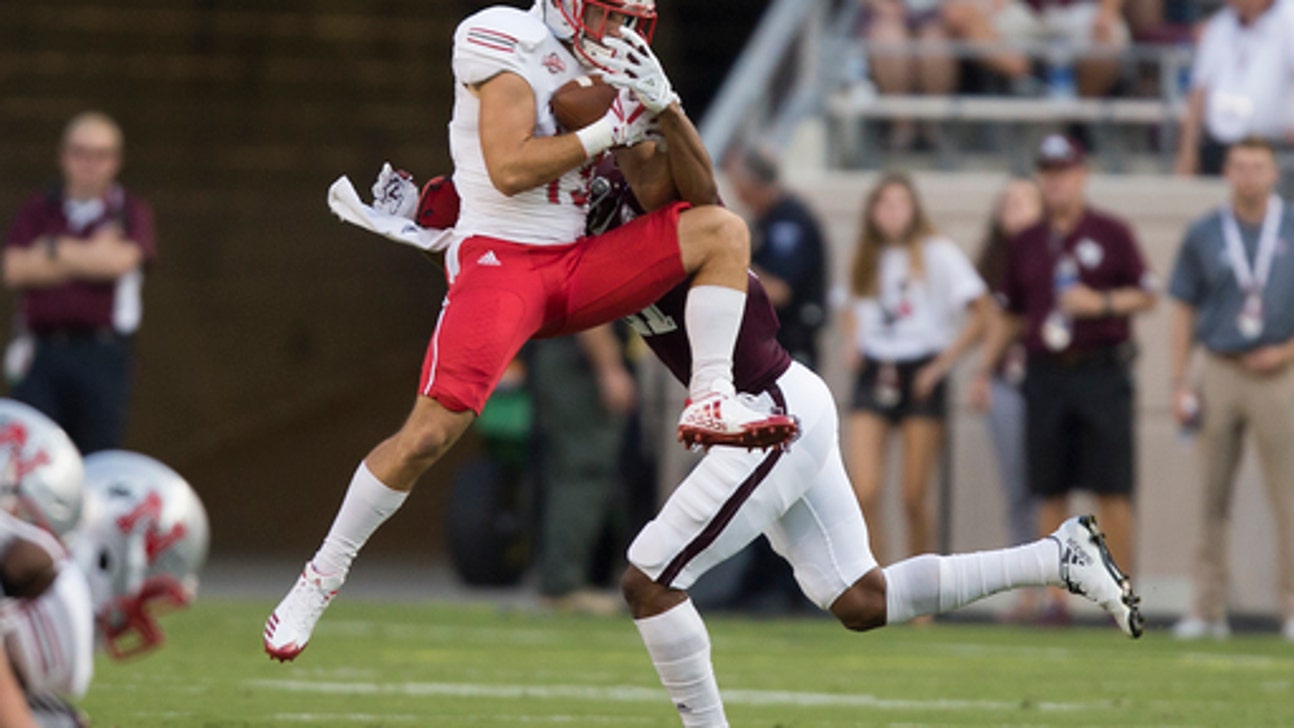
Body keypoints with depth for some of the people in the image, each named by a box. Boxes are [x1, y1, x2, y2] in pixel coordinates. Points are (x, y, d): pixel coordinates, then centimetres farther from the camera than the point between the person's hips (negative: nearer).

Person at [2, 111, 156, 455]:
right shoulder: (38, 211, 14)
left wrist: (54, 249, -1)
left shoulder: (130, 212, 9)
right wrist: (90, 258, -4)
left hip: (103, 356, -1)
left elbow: (119, 261, -12)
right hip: (42, 353, 1)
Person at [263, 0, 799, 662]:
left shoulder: (611, 71, 15)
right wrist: (608, 130, -16)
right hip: (499, 259, -7)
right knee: (428, 434, -17)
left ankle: (710, 405, -10)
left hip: (577, 268, 7)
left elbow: (659, 194, 12)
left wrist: (665, 109, -5)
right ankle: (322, 576, -3)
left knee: (721, 230, -8)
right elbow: (509, 169, -18)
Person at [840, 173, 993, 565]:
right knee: (865, 492, -11)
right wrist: (852, 342, 8)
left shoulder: (937, 253, -5)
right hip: (873, 375, 3)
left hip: (920, 375, -3)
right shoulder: (866, 256, 9)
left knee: (915, 497, -2)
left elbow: (982, 313, -6)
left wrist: (942, 363, -10)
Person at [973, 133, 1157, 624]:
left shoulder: (1111, 234, 3)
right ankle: (1057, 596, 6)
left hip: (1101, 374, -3)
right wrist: (985, 367, 9)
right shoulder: (1026, 244, 13)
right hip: (1045, 375, 3)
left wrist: (1100, 302, -13)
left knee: (1112, 489, -6)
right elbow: (1011, 315, 18)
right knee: (1050, 492, 2)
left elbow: (1147, 296, 3)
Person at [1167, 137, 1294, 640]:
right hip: (1219, 372, 2)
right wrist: (1179, 382, 3)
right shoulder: (1204, 235, 8)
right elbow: (1184, 310, 9)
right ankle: (1207, 609, 7)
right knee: (1212, 497, 3)